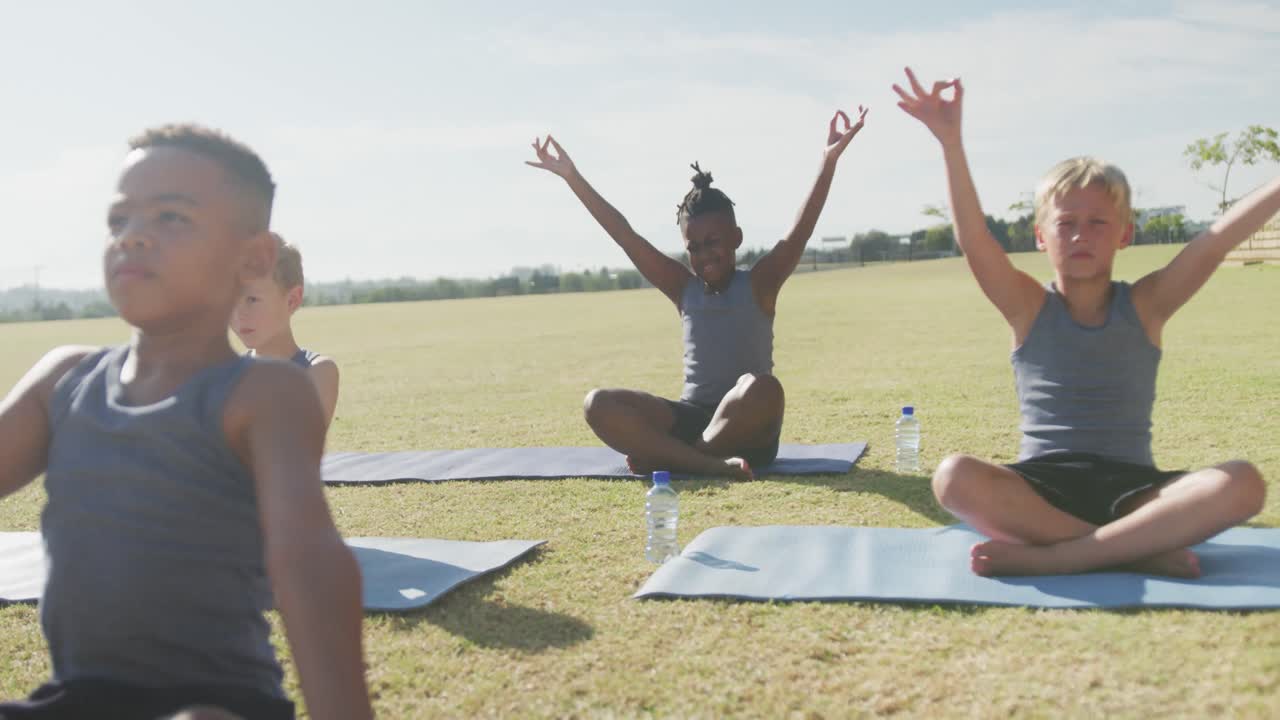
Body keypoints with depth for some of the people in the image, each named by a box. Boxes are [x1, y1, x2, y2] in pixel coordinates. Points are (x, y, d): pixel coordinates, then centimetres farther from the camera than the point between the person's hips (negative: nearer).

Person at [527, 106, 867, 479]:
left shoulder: (759, 284, 0)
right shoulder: (683, 288, 8)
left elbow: (801, 230, -14)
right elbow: (625, 235, 4)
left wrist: (829, 159, -26)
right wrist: (572, 176, 0)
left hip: (746, 430, -3)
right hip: (689, 419, 4)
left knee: (763, 388, -38)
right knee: (599, 404, -18)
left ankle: (665, 456, -23)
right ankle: (711, 463, -34)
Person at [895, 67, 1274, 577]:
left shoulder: (1145, 305, 4)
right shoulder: (1029, 308, 0)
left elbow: (1218, 239, -8)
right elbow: (972, 239, -14)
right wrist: (950, 141, -25)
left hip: (1130, 490, 2)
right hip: (1041, 488, -1)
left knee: (1242, 485, -27)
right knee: (955, 479, -32)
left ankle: (1044, 557, -29)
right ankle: (1142, 549, -27)